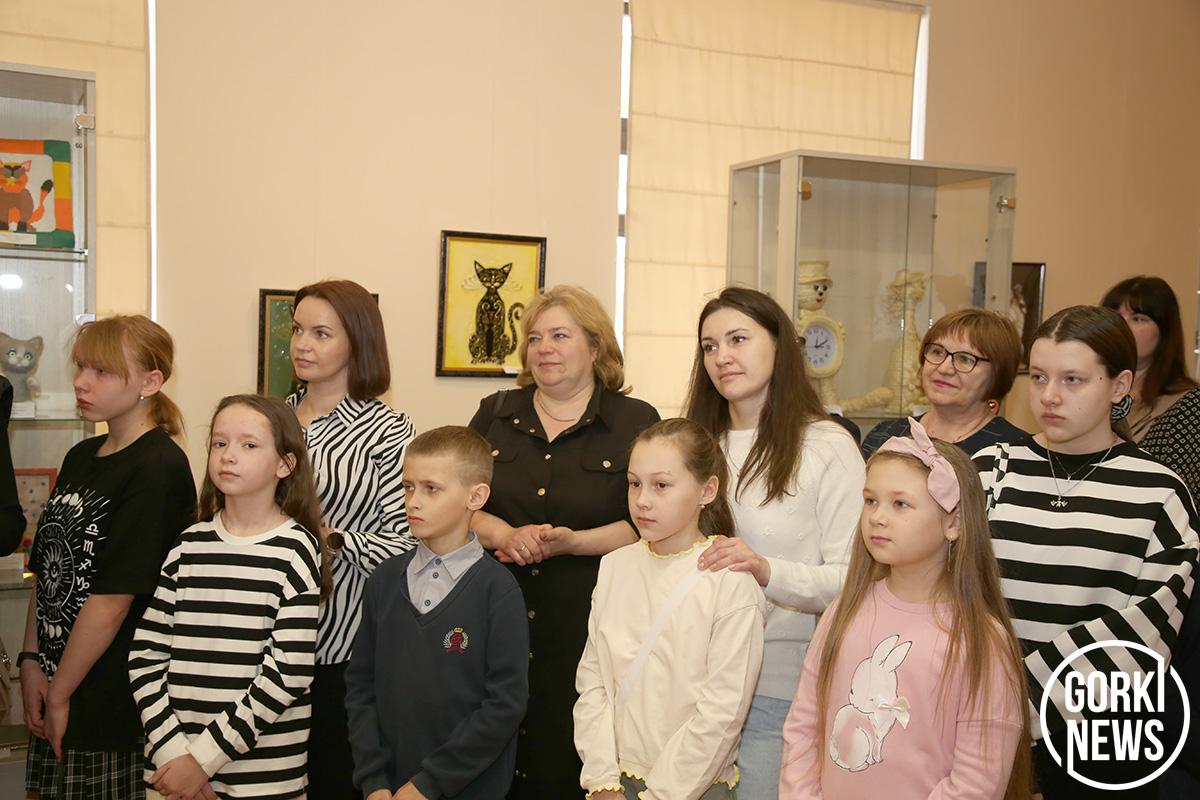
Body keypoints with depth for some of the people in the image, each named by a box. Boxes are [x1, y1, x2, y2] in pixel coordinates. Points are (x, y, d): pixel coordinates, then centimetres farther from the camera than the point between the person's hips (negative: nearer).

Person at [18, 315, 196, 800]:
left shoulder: (160, 469, -17)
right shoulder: (80, 457, 8)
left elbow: (114, 597, -19)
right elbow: (46, 568, 9)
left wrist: (61, 692, -12)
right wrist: (32, 661, 0)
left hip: (115, 703, -7)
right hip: (56, 687, 7)